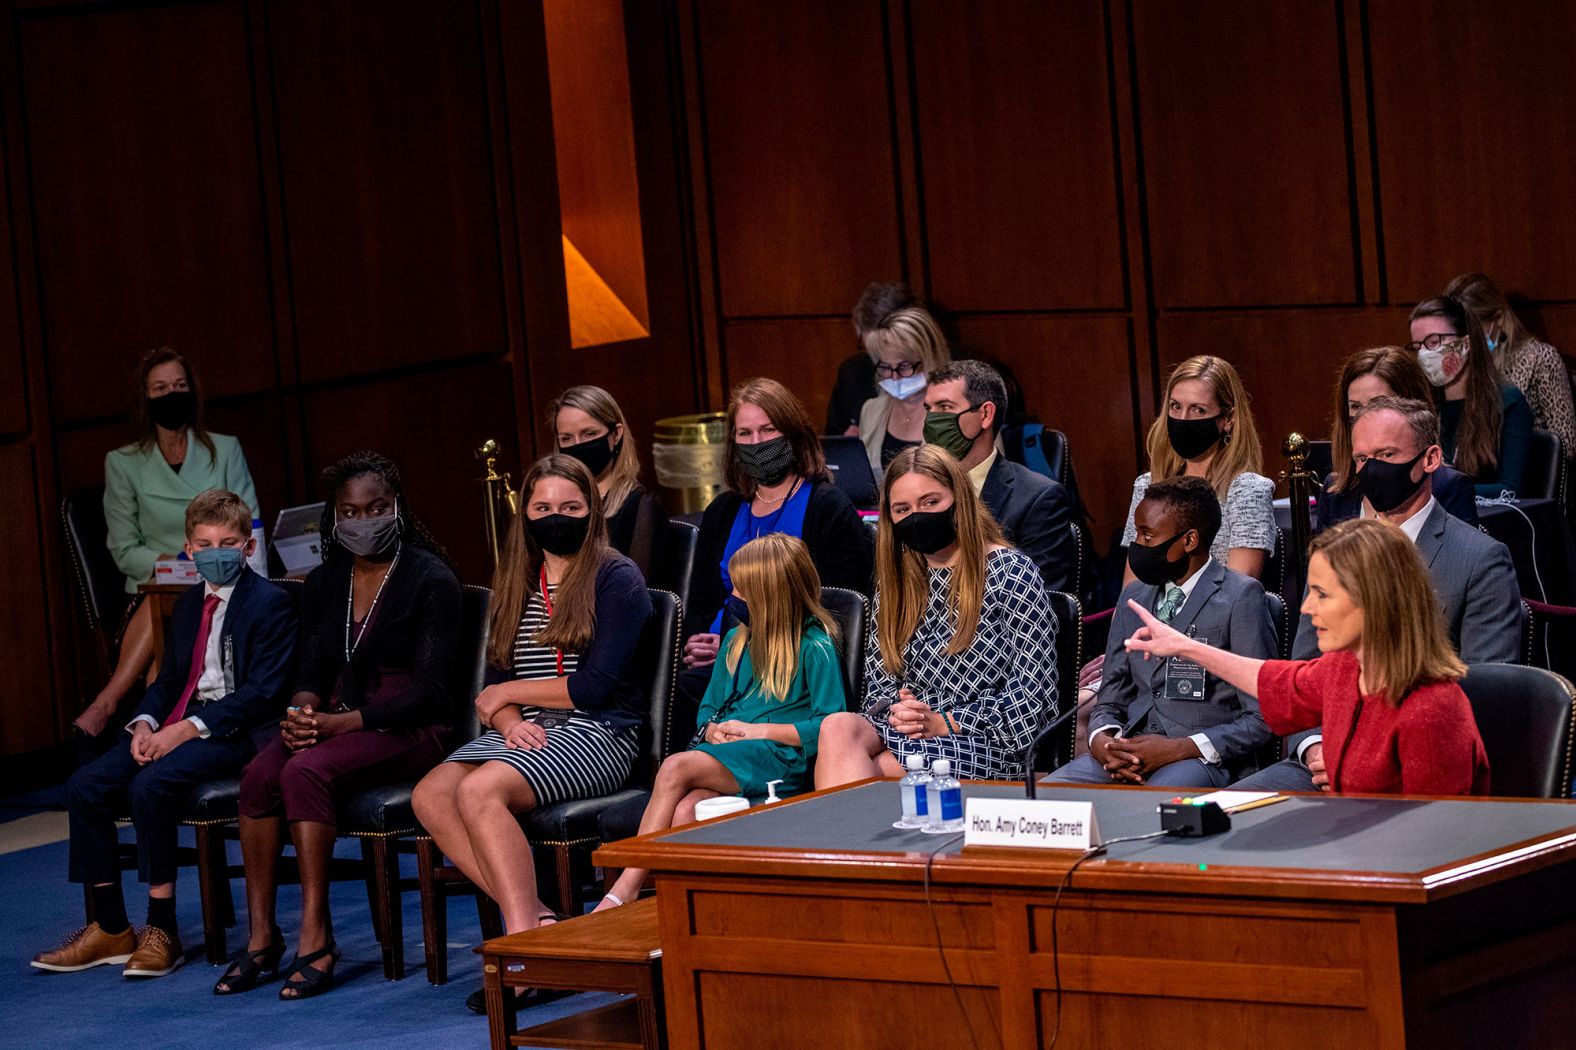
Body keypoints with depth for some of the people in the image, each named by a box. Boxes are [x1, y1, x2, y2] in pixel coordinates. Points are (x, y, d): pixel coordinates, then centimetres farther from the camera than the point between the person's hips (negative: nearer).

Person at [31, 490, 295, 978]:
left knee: (150, 786, -32)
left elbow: (262, 692, -13)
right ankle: (109, 928, -5)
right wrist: (145, 723, -2)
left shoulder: (270, 604, -4)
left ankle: (162, 931, -23)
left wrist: (190, 728, -19)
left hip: (229, 732, -8)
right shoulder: (188, 606, 21)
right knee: (85, 786, -12)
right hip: (176, 726, 8)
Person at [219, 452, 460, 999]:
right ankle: (260, 937, -23)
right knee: (258, 774, -26)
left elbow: (430, 690, -12)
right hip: (336, 723, 6)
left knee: (305, 772, -33)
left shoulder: (430, 579, -5)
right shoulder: (323, 584, 15)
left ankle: (316, 937, -31)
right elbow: (311, 675, 13)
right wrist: (302, 713, -13)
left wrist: (341, 722, -20)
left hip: (409, 729, -6)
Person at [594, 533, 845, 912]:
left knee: (676, 767, -32)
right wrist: (711, 730, 3)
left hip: (778, 757, -6)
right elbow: (708, 707, 28)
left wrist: (760, 730, -10)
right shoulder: (736, 641, 23)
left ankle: (625, 891, -31)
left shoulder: (815, 648, 0)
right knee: (684, 813, -31)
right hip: (723, 753, 6)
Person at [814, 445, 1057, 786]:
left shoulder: (1010, 572, 1)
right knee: (838, 726, -32)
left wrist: (945, 723, -12)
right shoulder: (896, 581, 19)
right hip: (902, 734, 5)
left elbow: (1034, 697, -5)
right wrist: (894, 713, -6)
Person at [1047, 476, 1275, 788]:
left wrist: (1178, 749, -16)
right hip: (1130, 753, 6)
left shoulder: (1241, 597, -1)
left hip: (1203, 759, -6)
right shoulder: (1133, 598, 20)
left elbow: (1262, 720, -5)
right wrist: (1102, 741, -4)